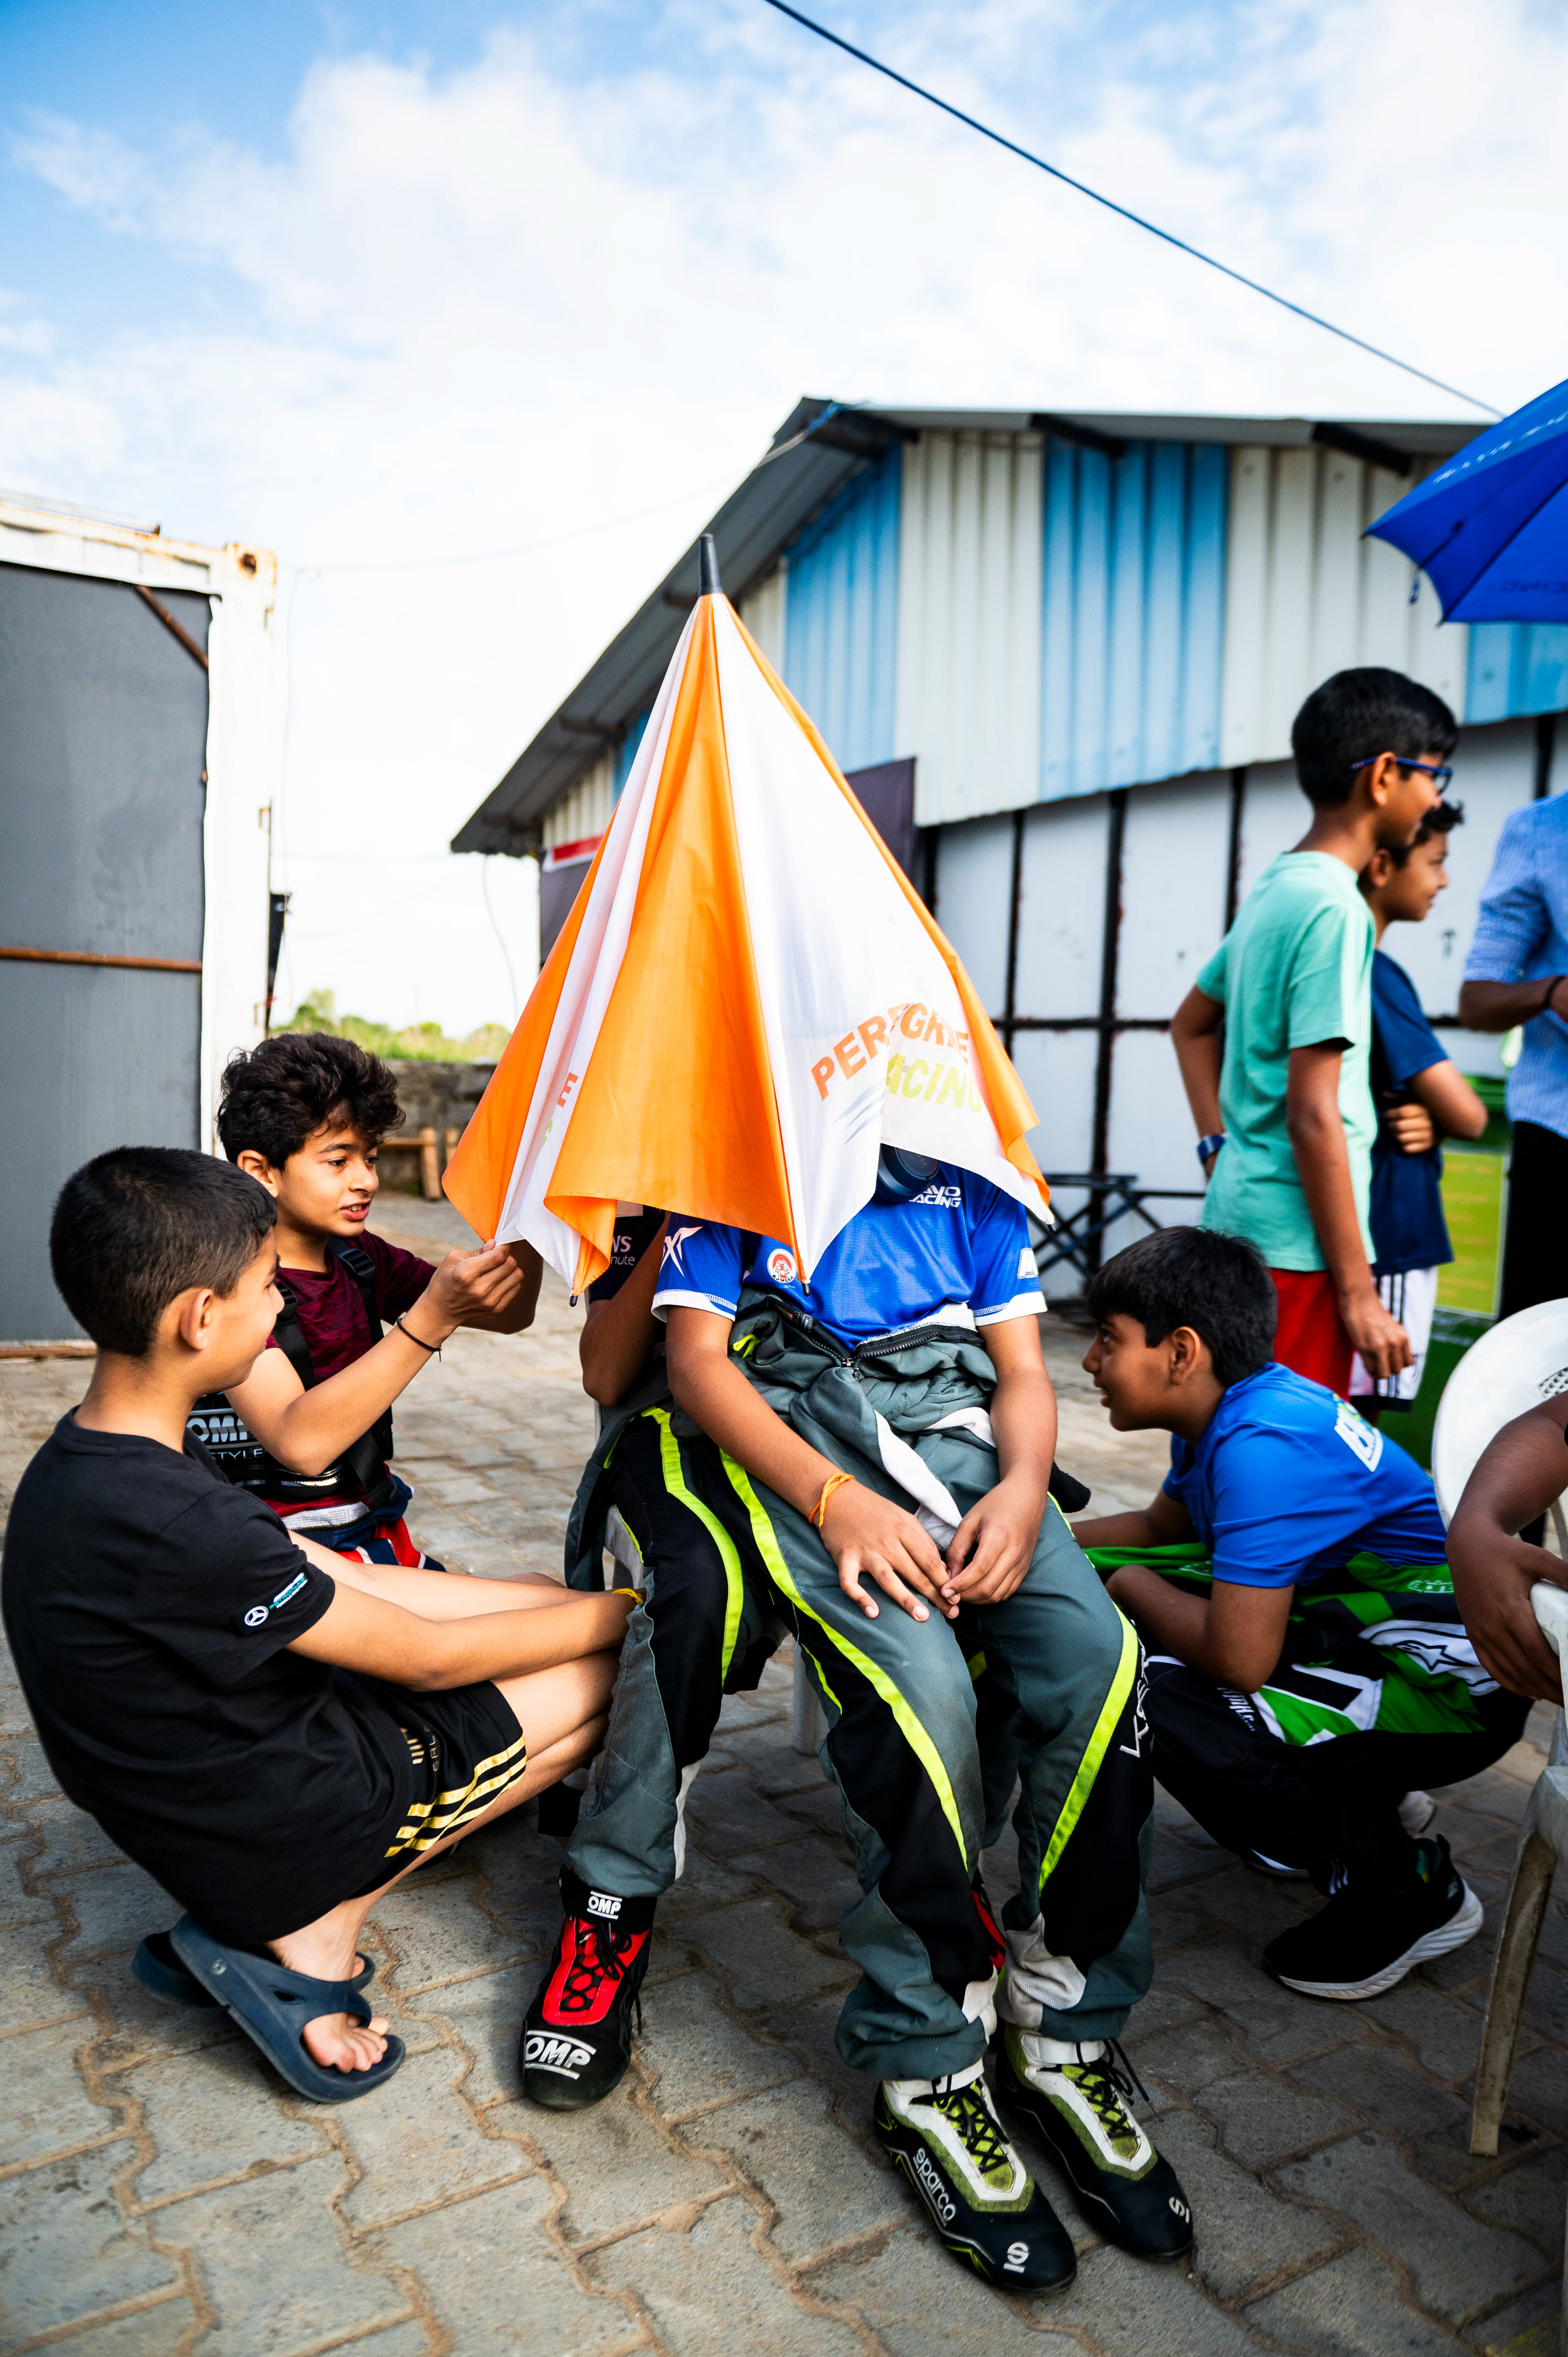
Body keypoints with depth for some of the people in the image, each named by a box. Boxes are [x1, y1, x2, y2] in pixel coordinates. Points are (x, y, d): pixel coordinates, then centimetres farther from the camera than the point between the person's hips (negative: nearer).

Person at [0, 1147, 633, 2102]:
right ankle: (313, 1934, 0)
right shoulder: (179, 1528, -33)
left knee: (546, 1599, 12)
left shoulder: (91, 1455, -4)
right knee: (611, 1668, -2)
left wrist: (565, 1601, 5)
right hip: (273, 1838, -8)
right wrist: (628, 1612, -7)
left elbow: (352, 1582, 3)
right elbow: (430, 1657, -21)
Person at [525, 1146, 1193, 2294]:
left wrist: (1024, 1485, -10)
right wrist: (834, 1499, -16)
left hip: (955, 1427, 4)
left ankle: (1065, 2034, -5)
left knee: (1100, 1661, -23)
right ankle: (930, 2072, -9)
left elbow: (1023, 1371, 14)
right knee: (921, 1684, -29)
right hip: (790, 1422, -3)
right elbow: (698, 1358, 0)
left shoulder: (973, 1179, 20)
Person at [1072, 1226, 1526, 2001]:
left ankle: (1409, 1890, -3)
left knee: (1168, 1708, -26)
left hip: (1453, 1690, -10)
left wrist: (1133, 1586, -13)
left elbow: (1239, 1658, -33)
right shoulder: (1225, 1411, 1)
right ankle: (1349, 1806, 20)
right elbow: (1159, 1527, 20)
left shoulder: (1262, 1445, -29)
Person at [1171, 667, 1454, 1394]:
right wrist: (1359, 1291, -15)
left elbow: (1192, 1024, 25)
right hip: (1295, 1245, -9)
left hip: (1241, 1220, 9)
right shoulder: (1333, 907, -15)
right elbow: (1313, 1115, -20)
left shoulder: (1275, 884, 12)